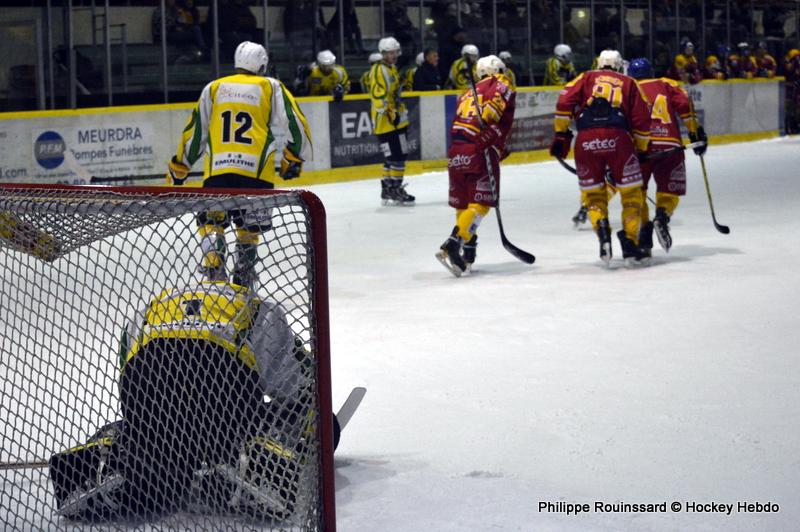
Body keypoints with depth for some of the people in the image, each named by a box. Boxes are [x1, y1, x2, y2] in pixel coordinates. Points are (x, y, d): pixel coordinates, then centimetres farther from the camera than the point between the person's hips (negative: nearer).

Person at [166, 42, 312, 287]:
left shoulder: (214, 88, 16)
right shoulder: (271, 87, 12)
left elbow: (195, 130, 16)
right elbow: (294, 123, 5)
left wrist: (178, 167, 25)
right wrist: (293, 159, 19)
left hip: (217, 169, 0)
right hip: (257, 171, 0)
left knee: (211, 221, 12)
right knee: (249, 226, 17)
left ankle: (214, 268, -7)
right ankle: (243, 277, 15)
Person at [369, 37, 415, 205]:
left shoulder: (392, 69, 18)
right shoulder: (379, 70, -15)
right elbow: (378, 96, -24)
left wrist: (401, 114, 27)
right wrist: (391, 114, -25)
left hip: (396, 121, 10)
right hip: (385, 122, -10)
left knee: (392, 157, 13)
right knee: (397, 156, -11)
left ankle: (388, 190, 20)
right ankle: (395, 190, -6)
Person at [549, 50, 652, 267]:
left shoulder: (587, 78, 22)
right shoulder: (628, 83, 21)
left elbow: (565, 101, 6)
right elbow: (642, 119, 13)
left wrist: (561, 134, 11)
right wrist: (641, 150, 22)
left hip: (586, 141, 1)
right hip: (618, 138, -1)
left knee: (593, 194, 15)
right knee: (631, 193, 11)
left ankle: (602, 231, -9)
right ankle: (630, 244, 5)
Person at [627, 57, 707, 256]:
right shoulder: (667, 85, 18)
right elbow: (685, 106, 2)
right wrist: (696, 132, 5)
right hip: (670, 148, 0)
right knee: (669, 191, 13)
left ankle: (644, 229, 1)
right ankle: (662, 216, -17)